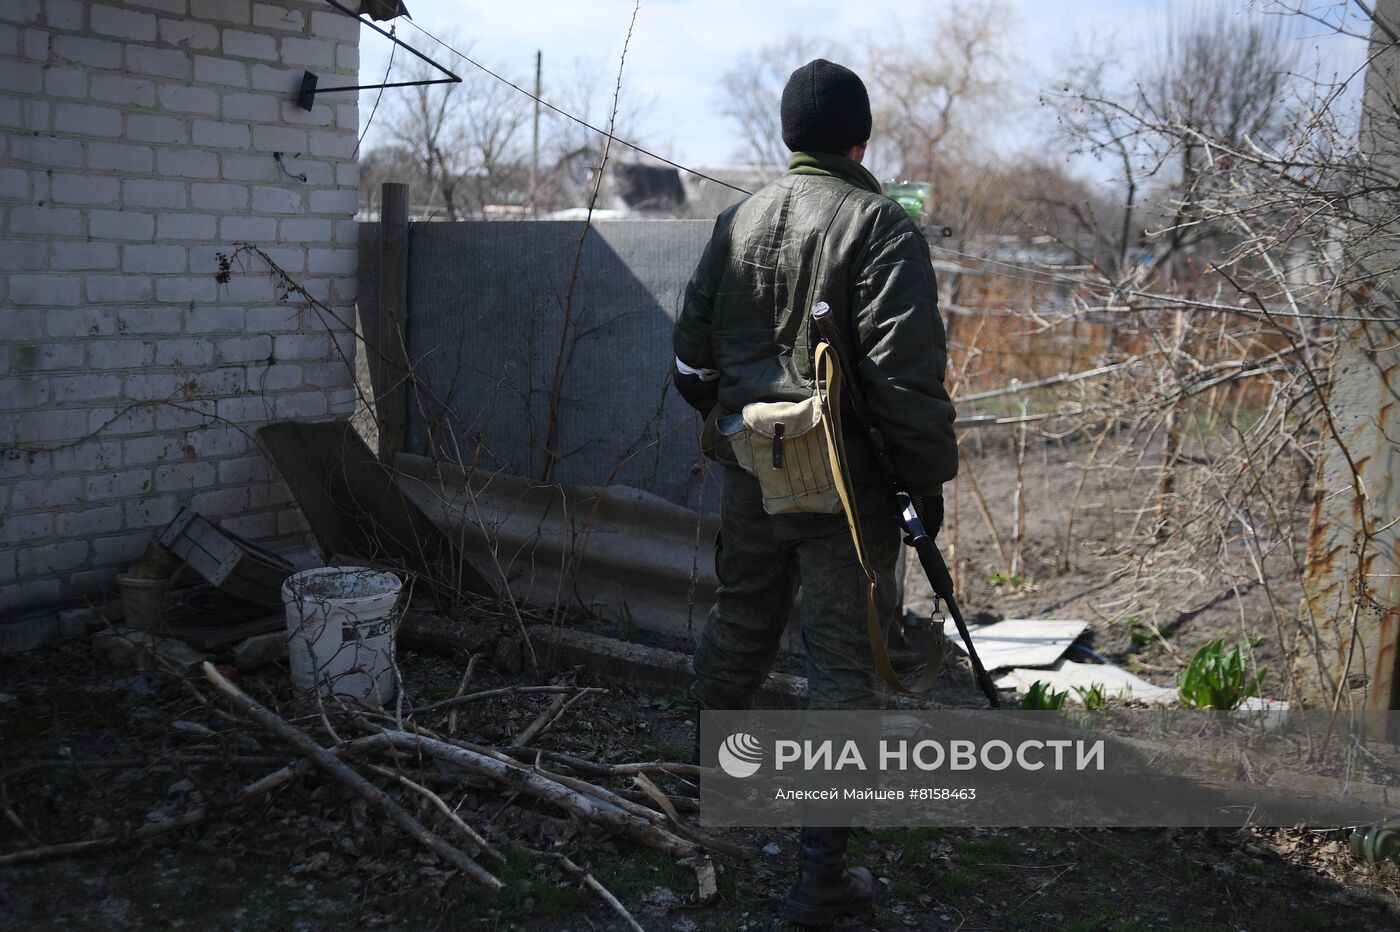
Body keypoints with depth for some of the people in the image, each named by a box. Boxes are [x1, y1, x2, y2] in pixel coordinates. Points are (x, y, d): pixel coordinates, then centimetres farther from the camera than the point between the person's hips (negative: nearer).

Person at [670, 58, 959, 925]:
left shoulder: (738, 221, 7)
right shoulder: (882, 227, -12)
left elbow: (692, 351, 13)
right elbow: (907, 372, -19)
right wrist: (931, 477, -10)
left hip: (750, 472, 6)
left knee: (739, 625, 24)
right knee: (843, 661, 2)